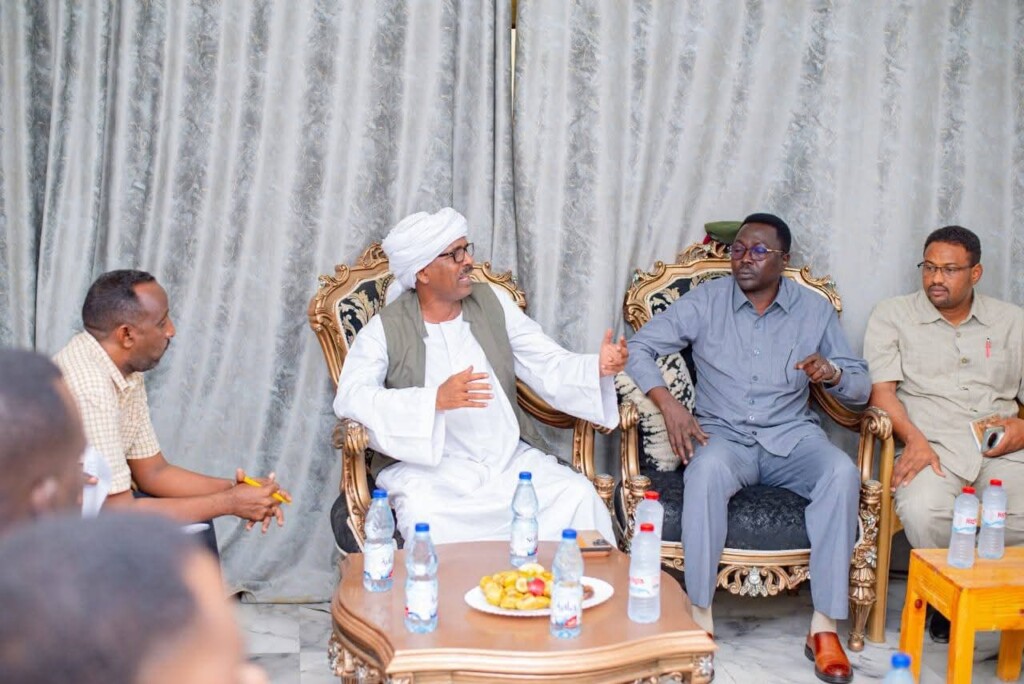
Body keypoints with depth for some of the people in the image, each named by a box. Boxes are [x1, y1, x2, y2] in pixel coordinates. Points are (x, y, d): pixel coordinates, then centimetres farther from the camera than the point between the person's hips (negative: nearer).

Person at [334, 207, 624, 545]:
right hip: (428, 467, -3)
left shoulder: (492, 303, 9)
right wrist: (436, 399, -29)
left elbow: (549, 366, 6)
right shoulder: (386, 329, -3)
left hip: (511, 458, 4)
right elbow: (350, 397, -17)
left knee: (578, 496, -19)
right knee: (426, 519, -34)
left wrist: (598, 367, -16)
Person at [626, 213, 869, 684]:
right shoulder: (706, 301, 5)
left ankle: (825, 626, -26)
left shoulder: (815, 310, 8)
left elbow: (861, 386, 9)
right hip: (723, 434, -1)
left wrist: (834, 374, -15)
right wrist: (668, 404, -14)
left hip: (792, 436, 2)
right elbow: (639, 348, 2)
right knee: (707, 470, -38)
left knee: (842, 473, -31)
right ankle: (699, 619, -30)